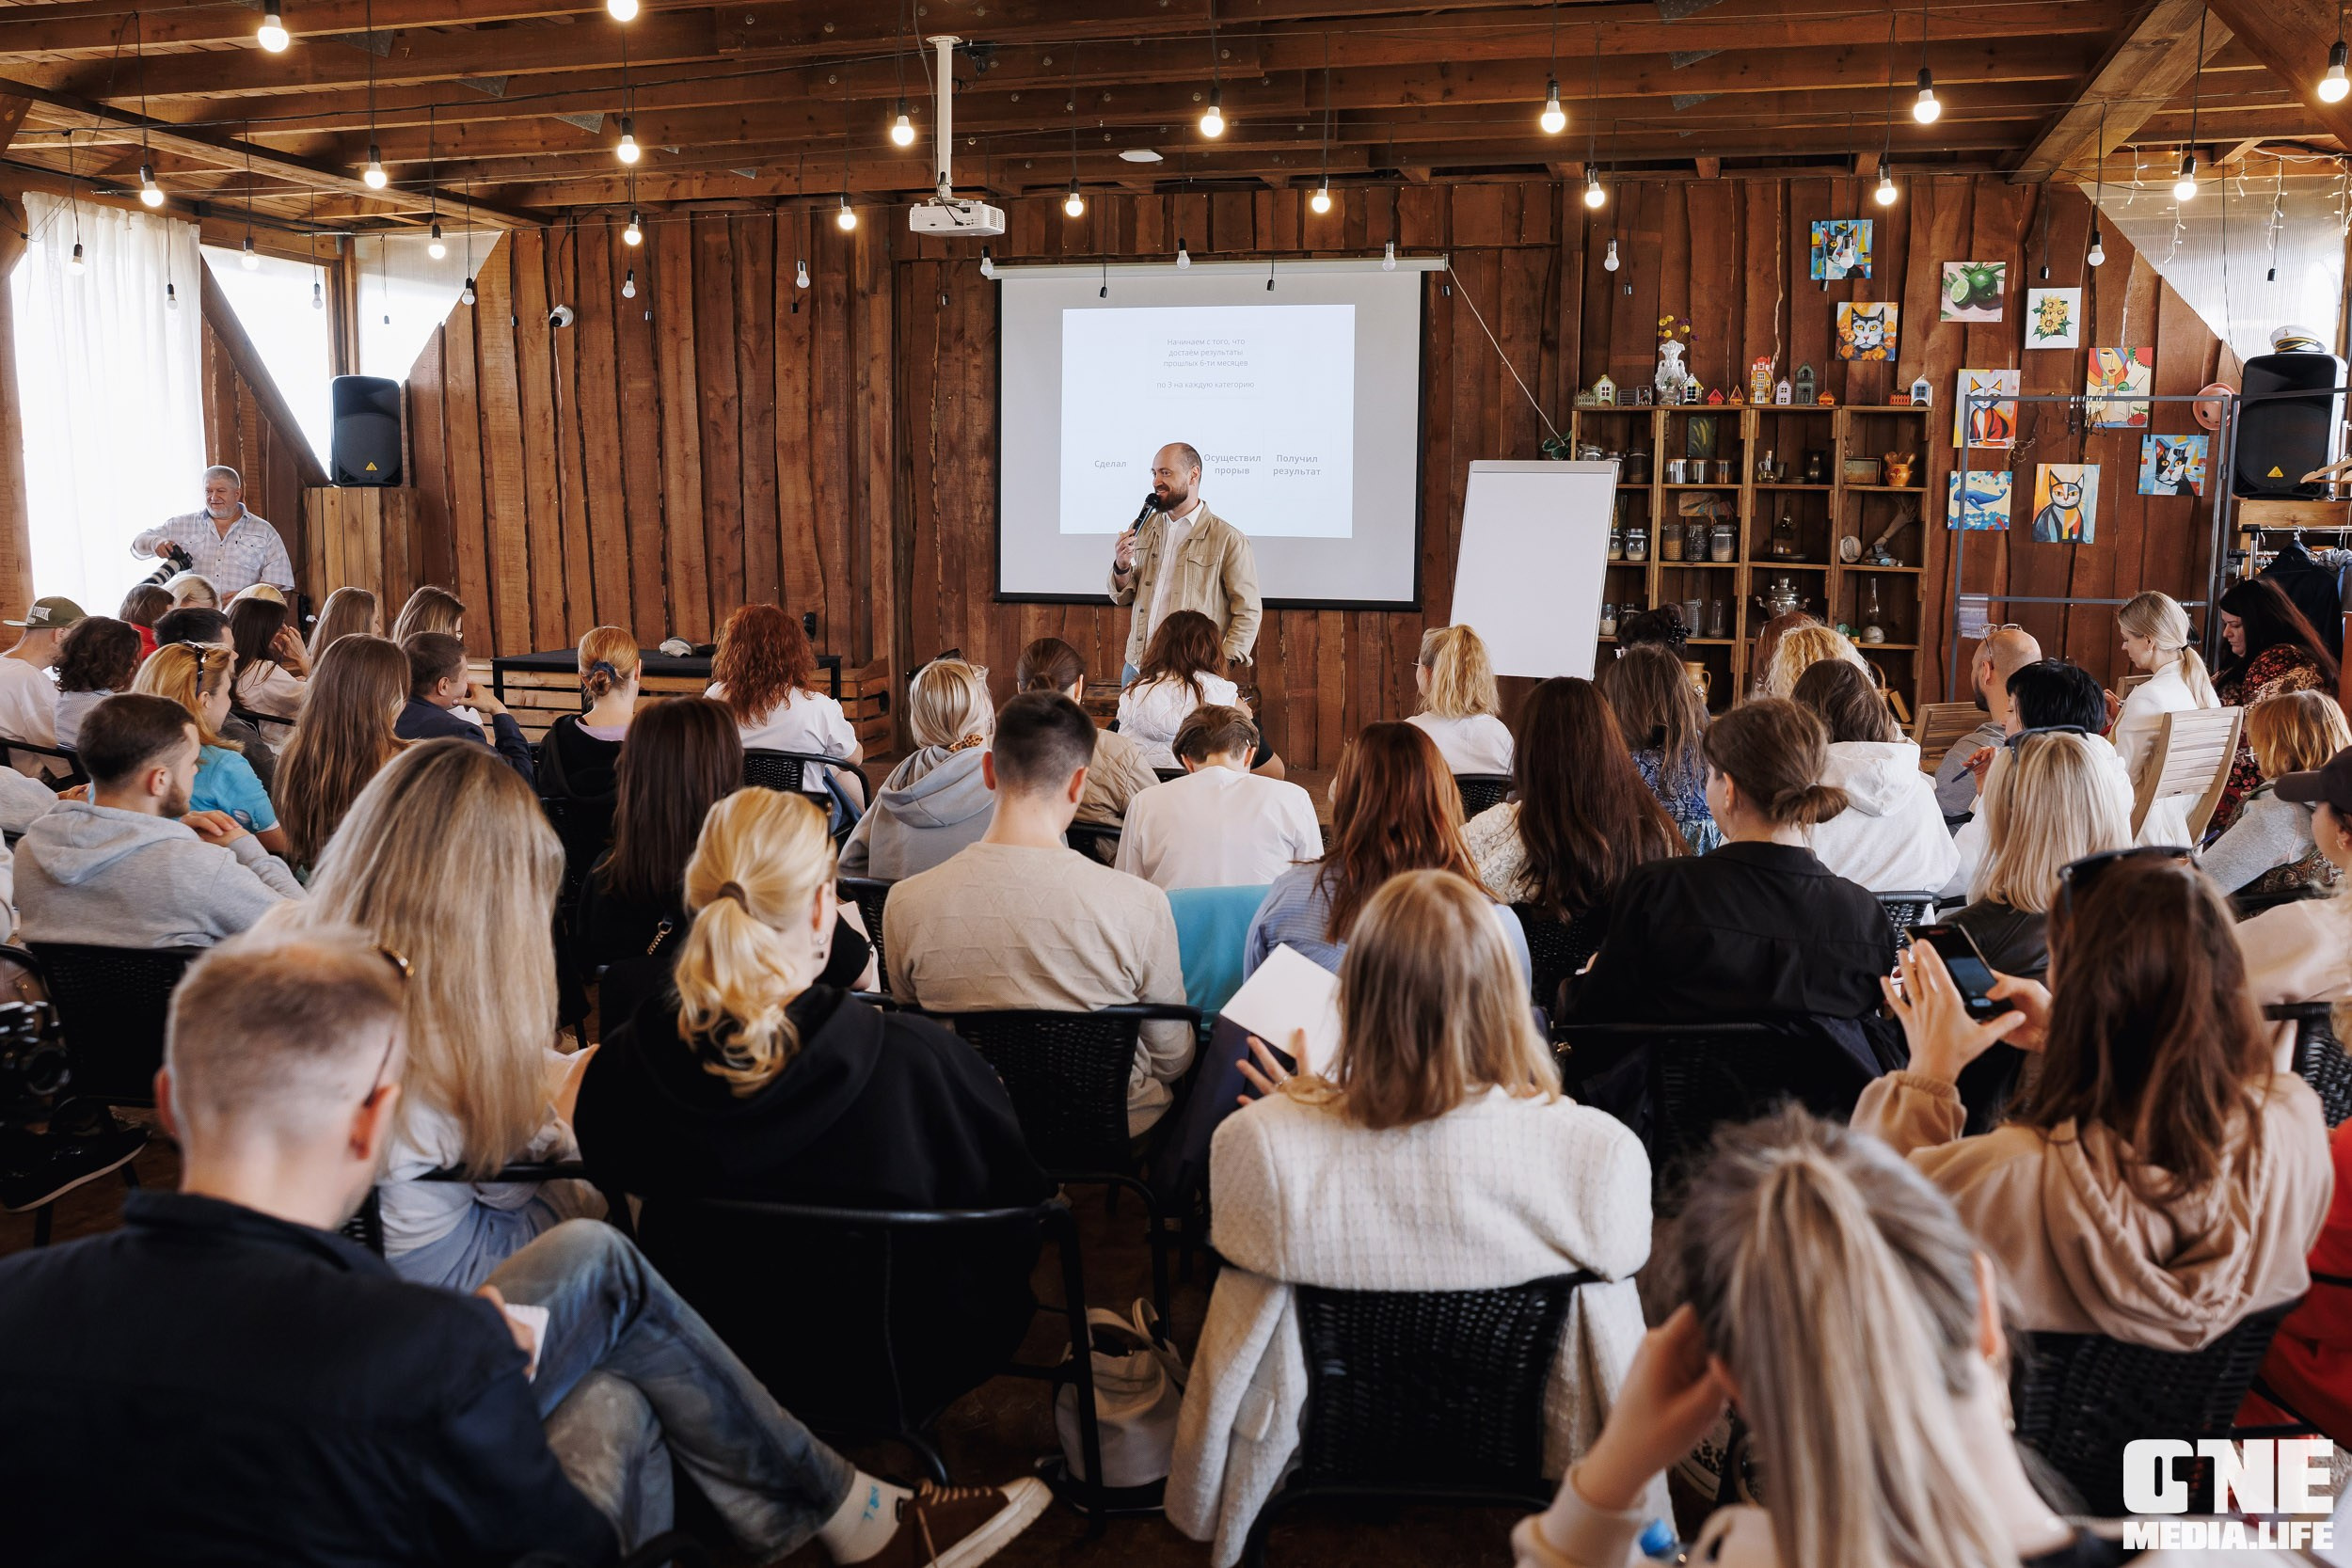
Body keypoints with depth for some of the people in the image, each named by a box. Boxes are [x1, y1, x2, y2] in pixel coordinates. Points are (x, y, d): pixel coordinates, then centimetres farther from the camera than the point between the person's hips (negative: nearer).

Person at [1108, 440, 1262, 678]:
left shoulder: (1228, 540, -9)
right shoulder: (1143, 527, 9)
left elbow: (1248, 612, -8)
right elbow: (1122, 597, 15)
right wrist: (1121, 568, -6)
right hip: (1137, 667, 5)